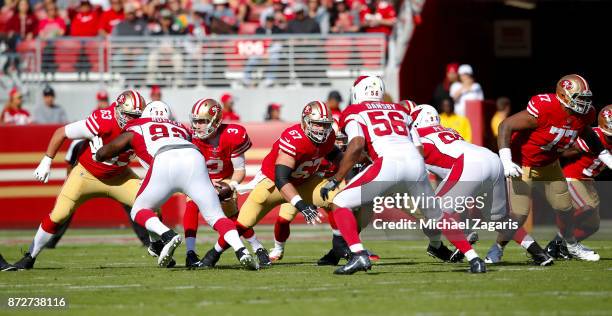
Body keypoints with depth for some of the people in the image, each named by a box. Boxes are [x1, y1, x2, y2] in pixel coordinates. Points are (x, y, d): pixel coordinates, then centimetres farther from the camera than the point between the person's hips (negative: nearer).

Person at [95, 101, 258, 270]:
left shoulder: (136, 129, 32)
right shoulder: (181, 129, 39)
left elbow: (101, 154, 36)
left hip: (164, 162, -2)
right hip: (194, 159, 2)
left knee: (139, 211, 17)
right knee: (215, 216, 9)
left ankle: (168, 236, -11)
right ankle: (242, 252, -15)